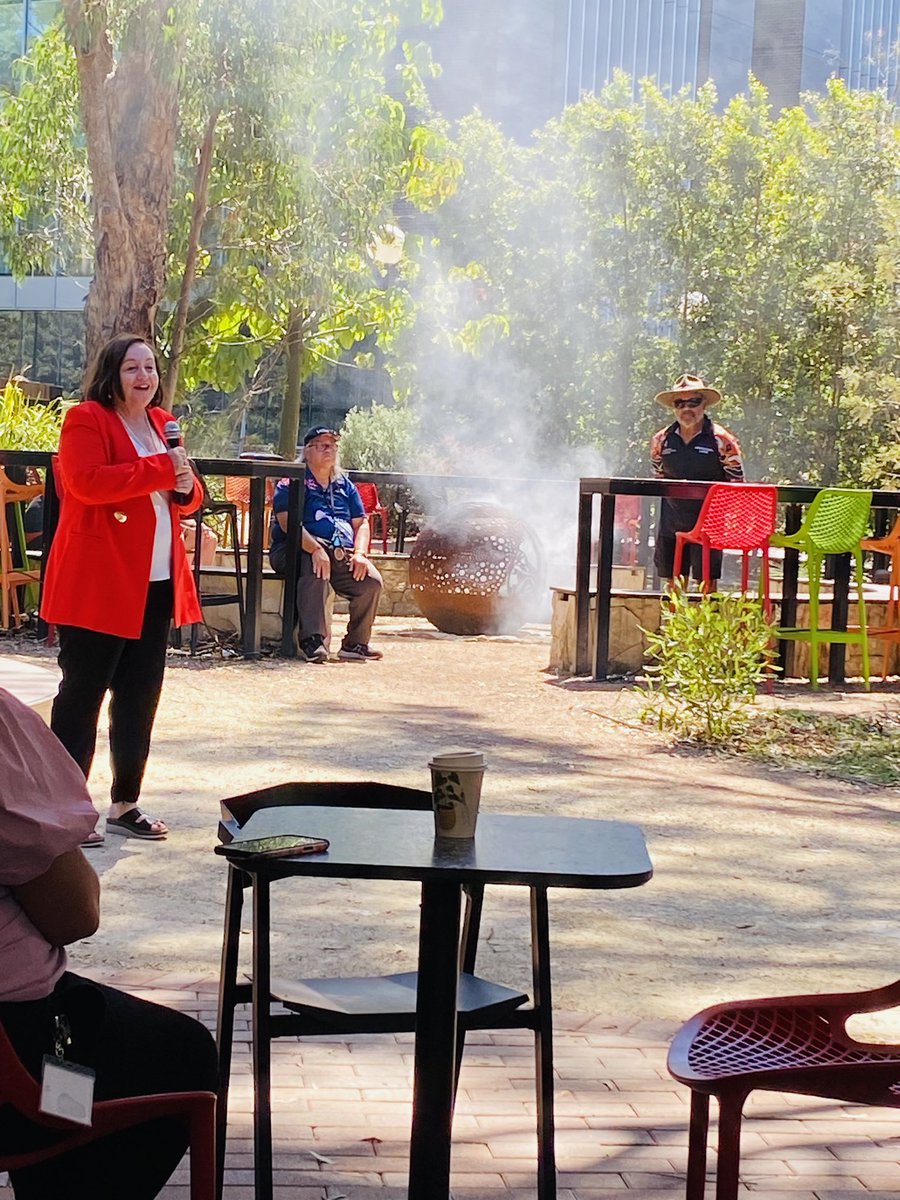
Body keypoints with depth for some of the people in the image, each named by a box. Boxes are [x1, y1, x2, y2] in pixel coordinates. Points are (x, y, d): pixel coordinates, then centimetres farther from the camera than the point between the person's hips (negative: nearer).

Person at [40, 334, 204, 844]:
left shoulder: (162, 424, 16)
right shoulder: (86, 420, -6)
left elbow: (186, 499, 23)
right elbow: (87, 482, -23)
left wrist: (186, 487, -2)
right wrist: (162, 468, -21)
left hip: (155, 584, 7)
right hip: (97, 582, -7)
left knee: (140, 697, 11)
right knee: (83, 693, -2)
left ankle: (125, 803, 21)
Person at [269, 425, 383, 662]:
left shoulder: (345, 486, 23)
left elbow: (361, 523, 18)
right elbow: (288, 522, -12)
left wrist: (360, 553, -4)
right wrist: (316, 549, -27)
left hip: (343, 554, 5)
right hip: (298, 550, -5)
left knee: (372, 581, -20)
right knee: (316, 571, -39)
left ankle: (355, 644, -9)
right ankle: (313, 641, -39)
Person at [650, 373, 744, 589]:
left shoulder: (722, 441, -5)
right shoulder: (661, 440, 5)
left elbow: (736, 484, 1)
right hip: (672, 521, 4)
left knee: (707, 582, -6)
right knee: (673, 583, 6)